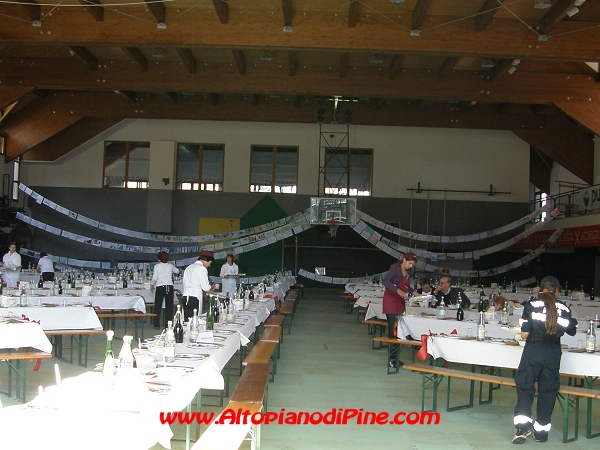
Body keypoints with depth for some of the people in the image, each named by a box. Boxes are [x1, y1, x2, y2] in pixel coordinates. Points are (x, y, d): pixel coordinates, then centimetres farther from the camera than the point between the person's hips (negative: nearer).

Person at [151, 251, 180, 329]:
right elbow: (177, 271, 26)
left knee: (158, 306, 6)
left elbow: (154, 278, -6)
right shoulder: (170, 266, 6)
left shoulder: (157, 266, -2)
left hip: (160, 287, -2)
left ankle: (156, 325, 7)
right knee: (169, 306, 7)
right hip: (169, 286, 2)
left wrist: (152, 285, 11)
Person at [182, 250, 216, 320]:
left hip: (185, 296, 8)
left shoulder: (188, 267, 17)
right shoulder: (202, 268, -6)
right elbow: (205, 287, -9)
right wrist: (212, 287, 14)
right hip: (195, 298, -7)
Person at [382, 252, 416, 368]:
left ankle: (395, 357, 13)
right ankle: (392, 358, -6)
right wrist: (398, 291, -29)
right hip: (391, 301, -8)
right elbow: (385, 281, -22)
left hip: (401, 302, 8)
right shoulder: (395, 267, -11)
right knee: (393, 329, -10)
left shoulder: (407, 271, 11)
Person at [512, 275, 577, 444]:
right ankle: (542, 430, 17)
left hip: (533, 350, -3)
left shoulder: (531, 305, -3)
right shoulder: (564, 308, 5)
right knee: (548, 389, 12)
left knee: (525, 386, 5)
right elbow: (572, 331, 18)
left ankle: (523, 424, -9)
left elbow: (524, 333, -5)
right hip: (554, 353, 3)